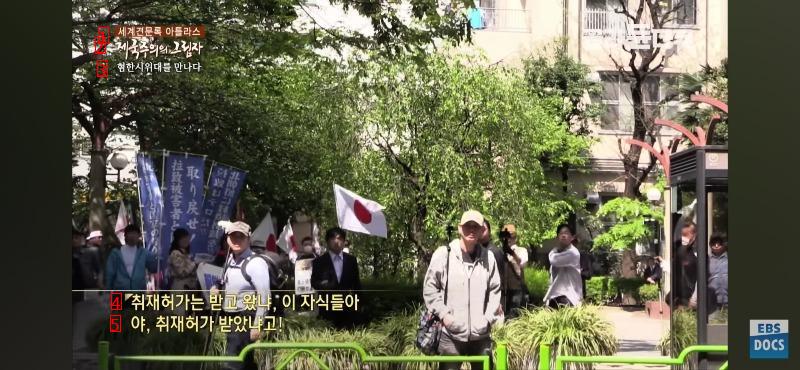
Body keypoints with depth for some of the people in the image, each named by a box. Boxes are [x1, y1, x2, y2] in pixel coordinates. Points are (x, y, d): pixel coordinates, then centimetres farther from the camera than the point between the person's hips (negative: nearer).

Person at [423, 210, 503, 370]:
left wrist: (489, 318, 2)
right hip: (451, 334, -3)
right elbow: (429, 288, 0)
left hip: (481, 334, 3)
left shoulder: (488, 257, 3)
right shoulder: (443, 254, -5)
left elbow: (495, 290, 12)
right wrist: (443, 314, -7)